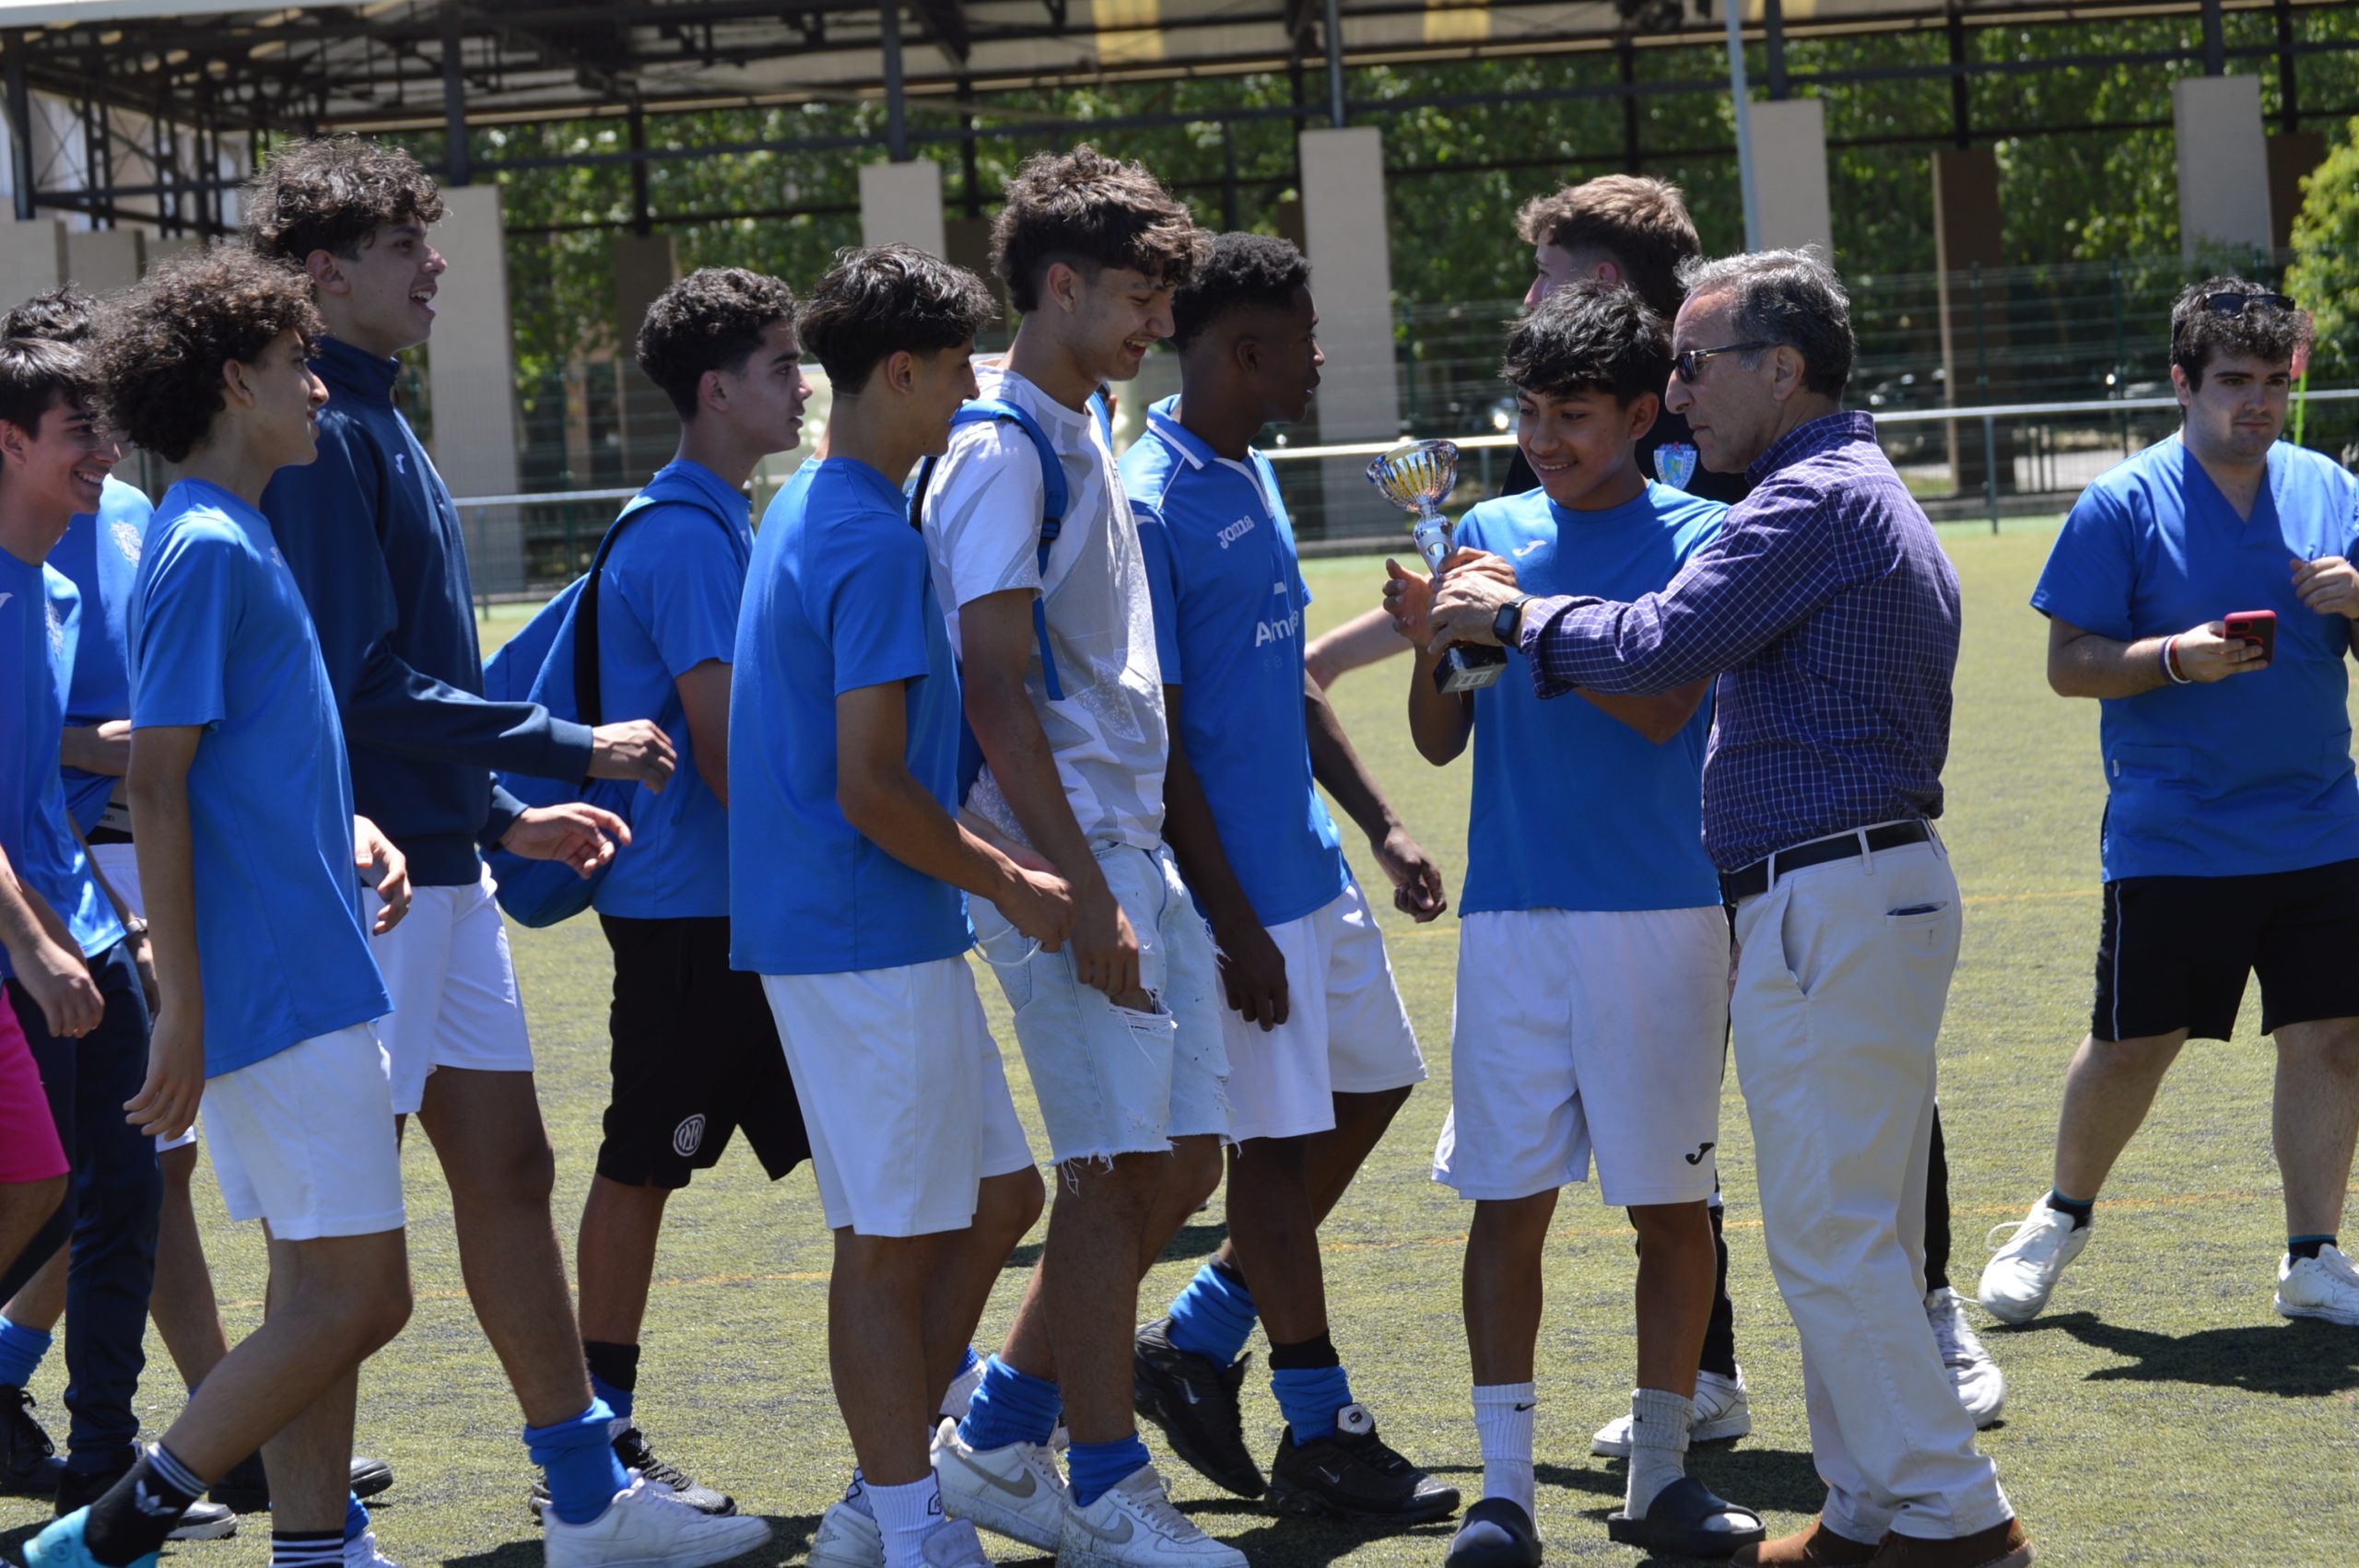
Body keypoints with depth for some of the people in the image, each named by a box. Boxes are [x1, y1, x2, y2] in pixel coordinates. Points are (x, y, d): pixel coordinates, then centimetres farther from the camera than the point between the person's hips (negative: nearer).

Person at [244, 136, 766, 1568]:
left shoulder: (379, 427, 15)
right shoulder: (324, 436, -15)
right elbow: (364, 682, -21)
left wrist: (508, 817, 21)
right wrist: (573, 750, -14)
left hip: (443, 867, 10)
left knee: (508, 1167, 13)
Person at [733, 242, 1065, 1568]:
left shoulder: (812, 513, 15)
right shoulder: (877, 543, -17)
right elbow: (871, 789, -21)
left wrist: (991, 866, 23)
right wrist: (1014, 888, -10)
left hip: (884, 929, 10)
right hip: (869, 948, -10)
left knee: (997, 1196, 15)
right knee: (893, 1245, -3)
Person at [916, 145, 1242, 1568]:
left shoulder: (1084, 435, 16)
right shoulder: (1003, 452, -12)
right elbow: (995, 690, -18)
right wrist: (1081, 893, -21)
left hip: (1135, 847, 9)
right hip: (1067, 855, -9)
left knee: (1181, 1157, 10)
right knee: (1116, 1168, -6)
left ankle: (999, 1436, 19)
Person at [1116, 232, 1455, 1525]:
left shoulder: (1252, 481, 12)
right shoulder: (1148, 508, -18)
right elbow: (1155, 742, -18)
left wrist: (1380, 828, 16)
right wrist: (1233, 925, -18)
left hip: (1308, 864, 10)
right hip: (1237, 884, -10)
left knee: (1373, 1085, 15)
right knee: (1276, 1139, -1)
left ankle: (1196, 1343, 23)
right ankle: (1320, 1439, 10)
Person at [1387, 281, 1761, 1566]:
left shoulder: (1696, 539, 1)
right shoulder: (1491, 535, 10)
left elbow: (1661, 704, -13)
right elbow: (1440, 740, 10)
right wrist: (1430, 639, -9)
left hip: (1660, 912, -2)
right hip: (1511, 915, 2)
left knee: (1670, 1201, 3)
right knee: (1508, 1197, 0)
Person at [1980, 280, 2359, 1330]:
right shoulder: (2122, 505, -5)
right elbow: (2068, 662, -5)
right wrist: (2177, 660, -20)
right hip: (2169, 840, -3)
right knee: (2130, 1046, 5)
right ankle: (2063, 1217, 28)